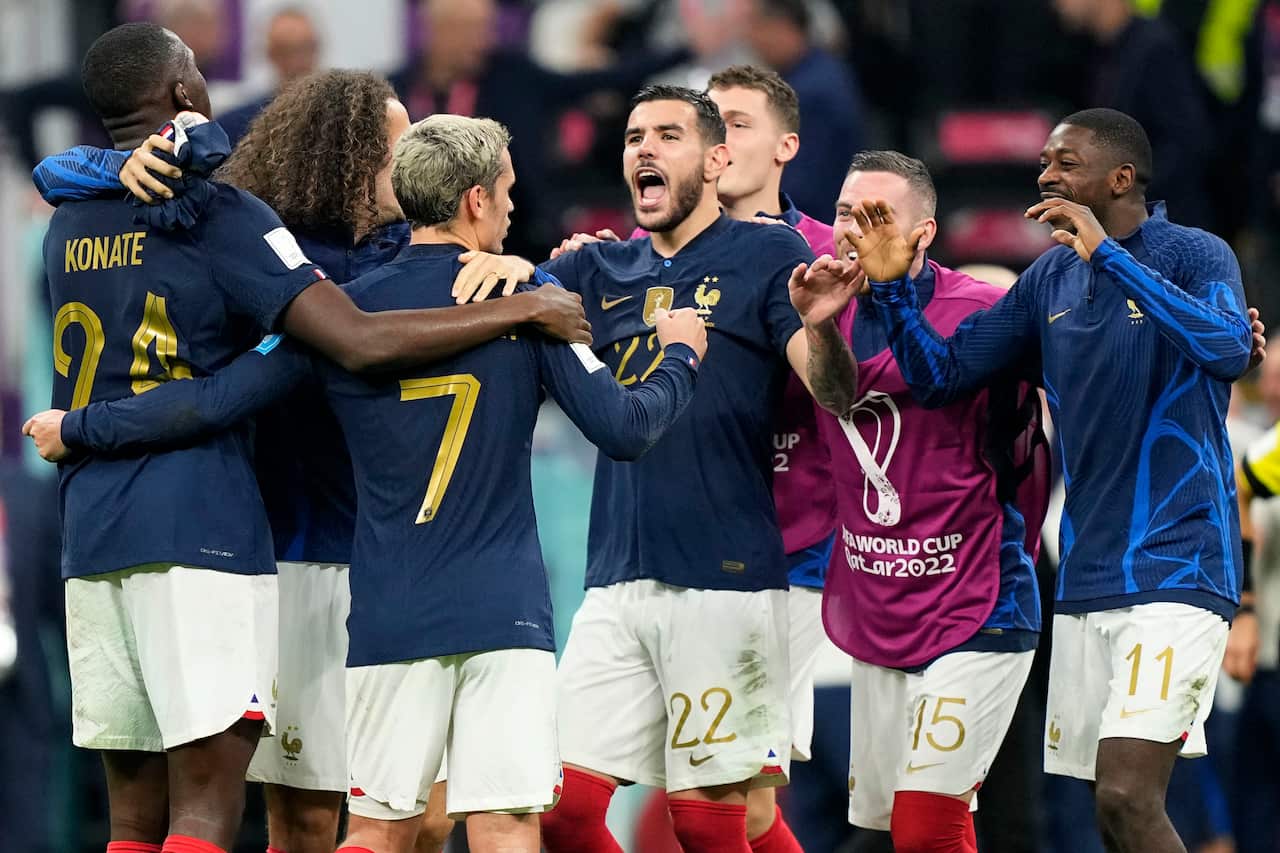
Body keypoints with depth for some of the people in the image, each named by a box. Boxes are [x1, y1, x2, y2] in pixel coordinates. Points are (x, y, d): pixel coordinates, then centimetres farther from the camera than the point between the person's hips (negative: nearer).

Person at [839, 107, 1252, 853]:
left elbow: (1229, 349, -27)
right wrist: (893, 288, -4)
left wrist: (1108, 253, -27)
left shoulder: (1194, 255, -7)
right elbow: (939, 375, 13)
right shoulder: (1050, 280, 11)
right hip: (1087, 579, 7)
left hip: (1177, 566, -7)